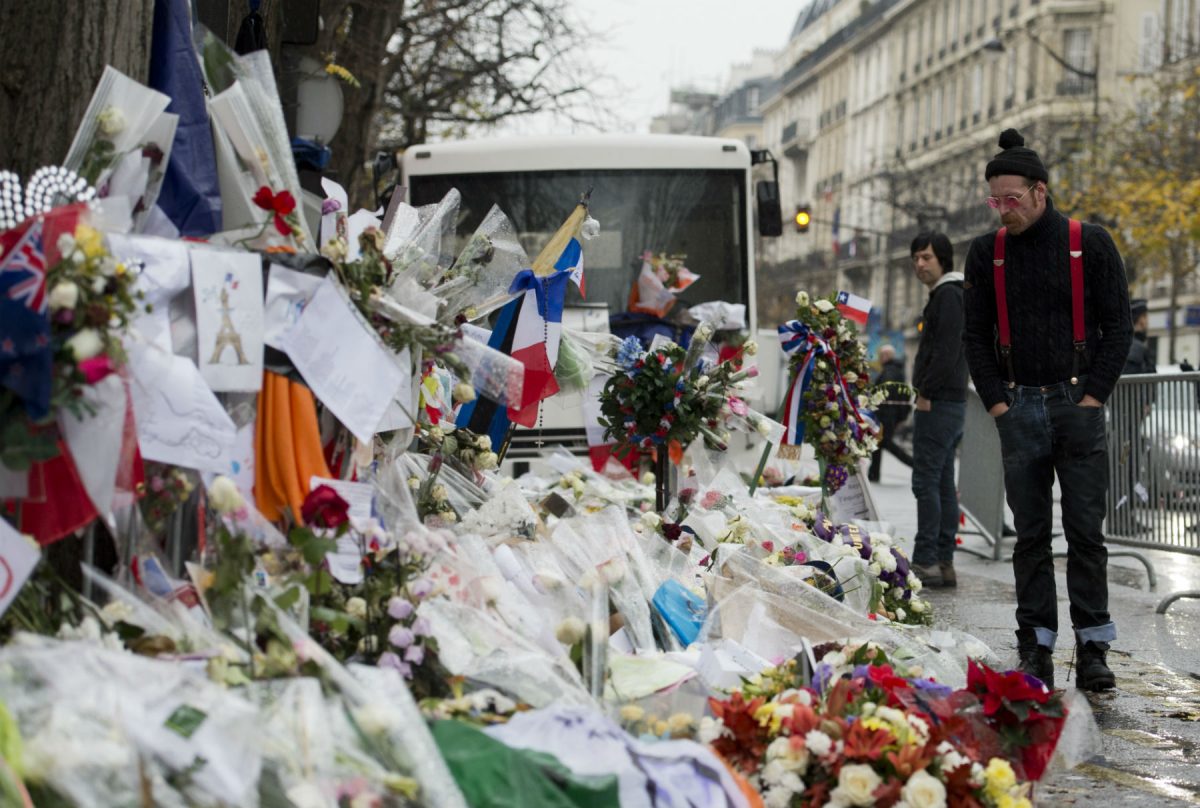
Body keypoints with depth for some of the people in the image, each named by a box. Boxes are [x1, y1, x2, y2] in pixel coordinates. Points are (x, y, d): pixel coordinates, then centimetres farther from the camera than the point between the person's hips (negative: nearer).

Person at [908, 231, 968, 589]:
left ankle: (925, 562, -11)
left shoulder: (948, 294, -12)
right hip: (951, 402, 11)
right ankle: (944, 562, 12)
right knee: (943, 483, 10)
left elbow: (946, 350, -21)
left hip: (937, 403, -11)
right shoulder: (949, 294, 21)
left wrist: (926, 393, -18)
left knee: (926, 482, -10)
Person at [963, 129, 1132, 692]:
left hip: (1078, 405, -2)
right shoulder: (986, 253, 8)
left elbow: (1118, 326, 2)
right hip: (1019, 408, 2)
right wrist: (997, 403, 0)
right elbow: (976, 336, 11)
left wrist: (1092, 396, -6)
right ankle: (1035, 648, 7)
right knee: (1030, 534, 3)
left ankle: (1092, 646, 3)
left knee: (1086, 532, -2)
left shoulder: (1091, 245, 1)